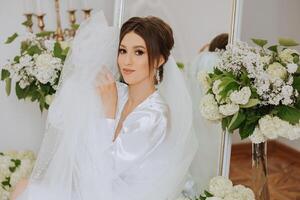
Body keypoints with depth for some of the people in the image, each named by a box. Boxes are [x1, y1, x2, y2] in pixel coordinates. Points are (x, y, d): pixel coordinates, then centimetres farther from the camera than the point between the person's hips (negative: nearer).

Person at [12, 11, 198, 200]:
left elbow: (106, 168, -22)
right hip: (95, 185, 6)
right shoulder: (118, 92, -4)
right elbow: (58, 121, -4)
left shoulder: (155, 117, -26)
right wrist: (79, 64, -9)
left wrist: (109, 106, -22)